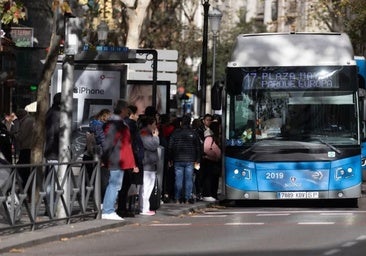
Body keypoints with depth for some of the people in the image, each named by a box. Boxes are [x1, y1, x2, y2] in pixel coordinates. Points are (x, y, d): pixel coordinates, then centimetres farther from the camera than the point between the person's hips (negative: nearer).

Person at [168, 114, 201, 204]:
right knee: (189, 179, 4)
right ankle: (188, 197, 2)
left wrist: (170, 159, 10)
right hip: (190, 160, 0)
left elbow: (170, 147, 3)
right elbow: (198, 147, 3)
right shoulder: (193, 133, 1)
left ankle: (177, 198, 4)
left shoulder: (175, 132, 0)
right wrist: (197, 160, 9)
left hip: (178, 160, 0)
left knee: (178, 179, 3)